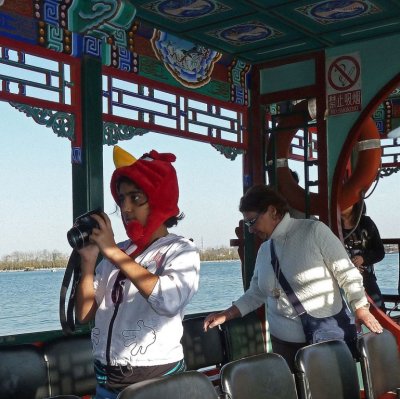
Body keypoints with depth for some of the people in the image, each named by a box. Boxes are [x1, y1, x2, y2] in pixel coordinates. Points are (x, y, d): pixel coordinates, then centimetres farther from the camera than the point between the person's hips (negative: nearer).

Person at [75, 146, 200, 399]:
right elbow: (85, 315, 6)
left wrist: (113, 252, -21)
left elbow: (170, 301, -26)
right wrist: (88, 260, -7)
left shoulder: (181, 251, -7)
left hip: (157, 378, -4)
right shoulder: (115, 252, 6)